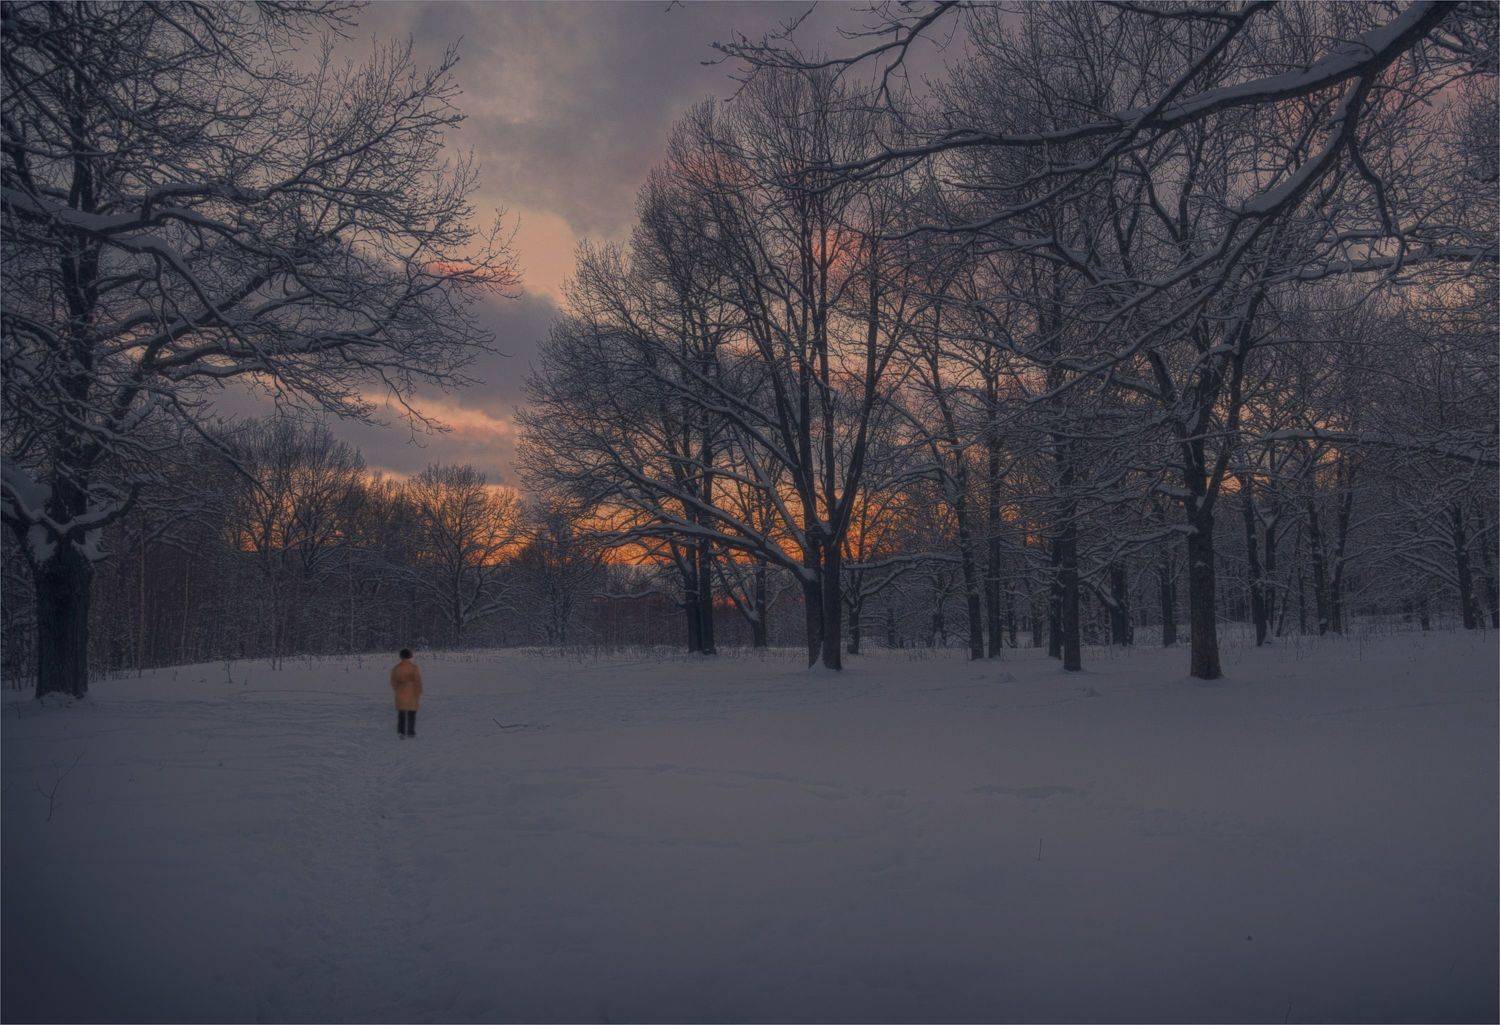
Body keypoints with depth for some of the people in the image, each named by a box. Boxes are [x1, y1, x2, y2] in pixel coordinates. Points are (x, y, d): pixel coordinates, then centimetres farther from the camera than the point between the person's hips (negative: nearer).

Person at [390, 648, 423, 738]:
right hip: (412, 692, -2)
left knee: (401, 712, 8)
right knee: (411, 712, 11)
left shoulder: (396, 667, -1)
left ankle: (401, 731, -7)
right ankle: (410, 732, 17)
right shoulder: (414, 667, -10)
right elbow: (418, 681, -12)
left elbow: (393, 681, 5)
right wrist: (419, 693, -5)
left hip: (400, 692, 2)